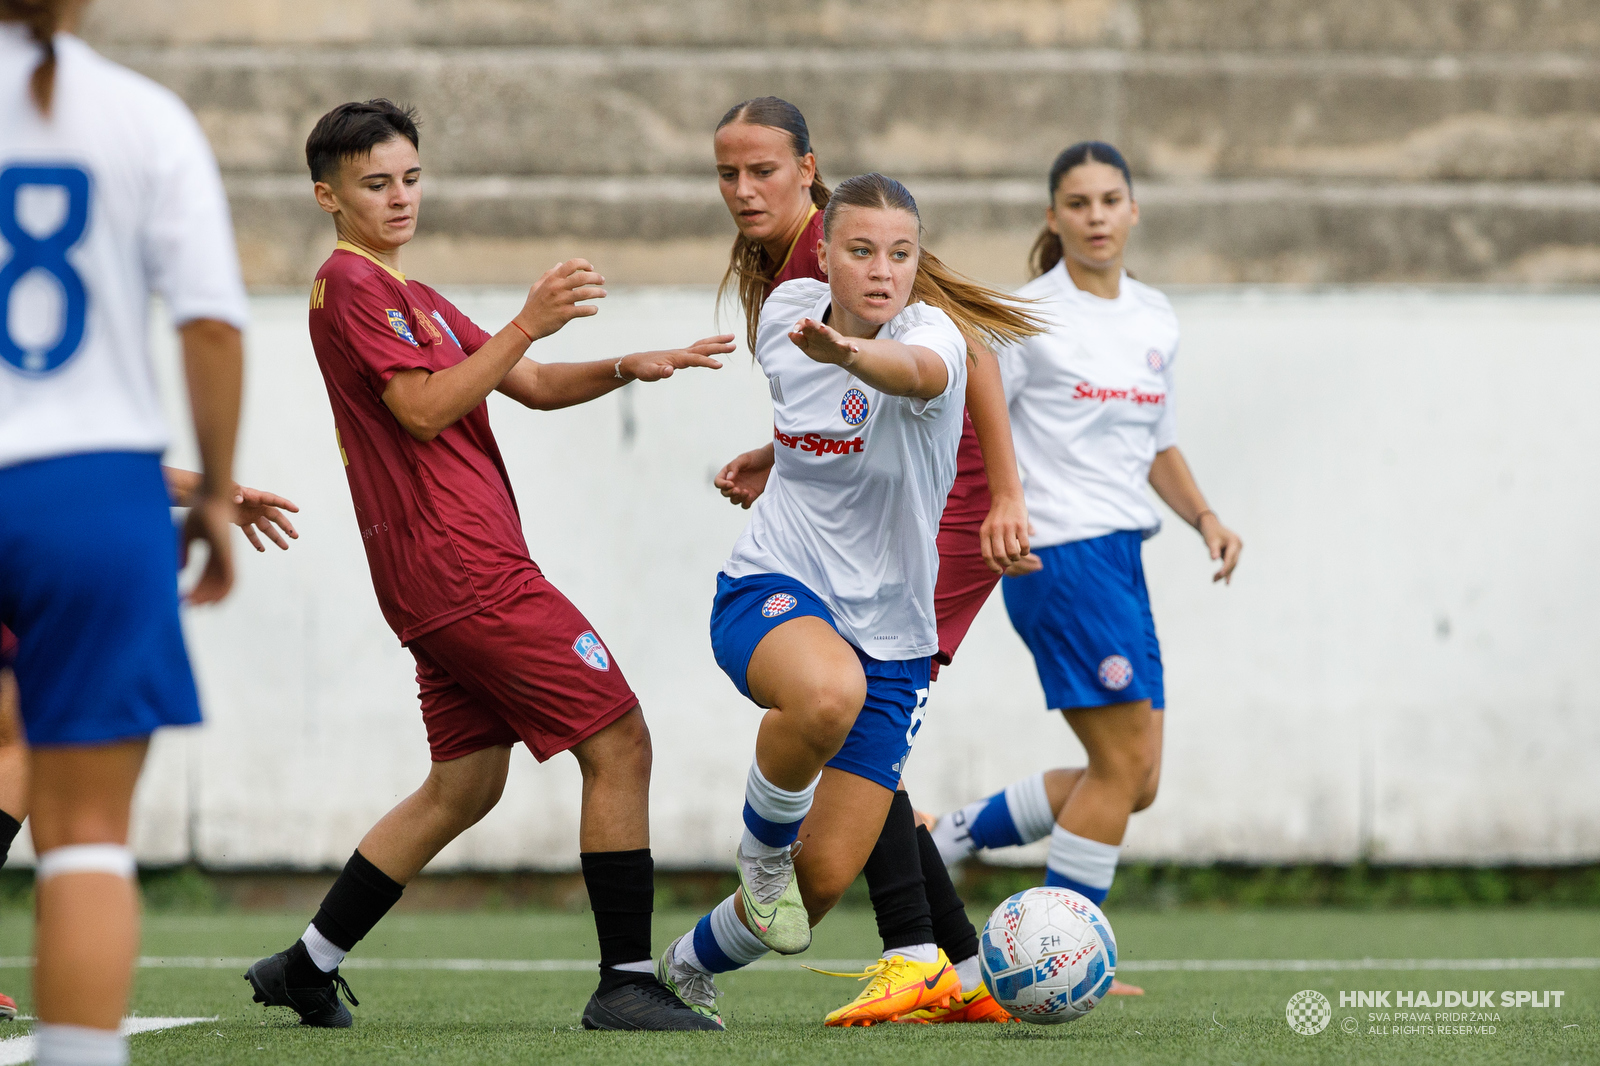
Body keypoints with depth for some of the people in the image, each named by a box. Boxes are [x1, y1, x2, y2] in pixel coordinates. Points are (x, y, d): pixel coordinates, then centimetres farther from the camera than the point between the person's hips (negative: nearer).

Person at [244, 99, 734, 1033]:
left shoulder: (413, 296, 25)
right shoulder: (353, 283, -7)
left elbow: (532, 387, 21)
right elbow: (423, 410, -17)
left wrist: (629, 368, 4)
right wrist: (527, 325, -21)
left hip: (447, 577, 10)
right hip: (459, 564, -10)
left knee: (465, 785, 14)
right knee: (620, 742, -10)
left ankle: (308, 968, 18)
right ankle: (627, 984, -10)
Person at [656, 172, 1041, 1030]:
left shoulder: (932, 331, -15)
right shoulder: (786, 311, -2)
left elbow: (919, 372, -43)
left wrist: (851, 355, -62)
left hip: (889, 635, 0)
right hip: (770, 590, 0)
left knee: (823, 881, -1)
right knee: (828, 692, -39)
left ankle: (692, 964, 30)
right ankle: (762, 845, -9)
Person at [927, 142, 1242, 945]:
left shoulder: (1155, 319, 14)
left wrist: (1203, 517, 8)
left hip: (1123, 555, 8)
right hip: (1059, 554, -8)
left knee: (1133, 781, 6)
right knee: (1124, 765, -11)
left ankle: (952, 837, 21)